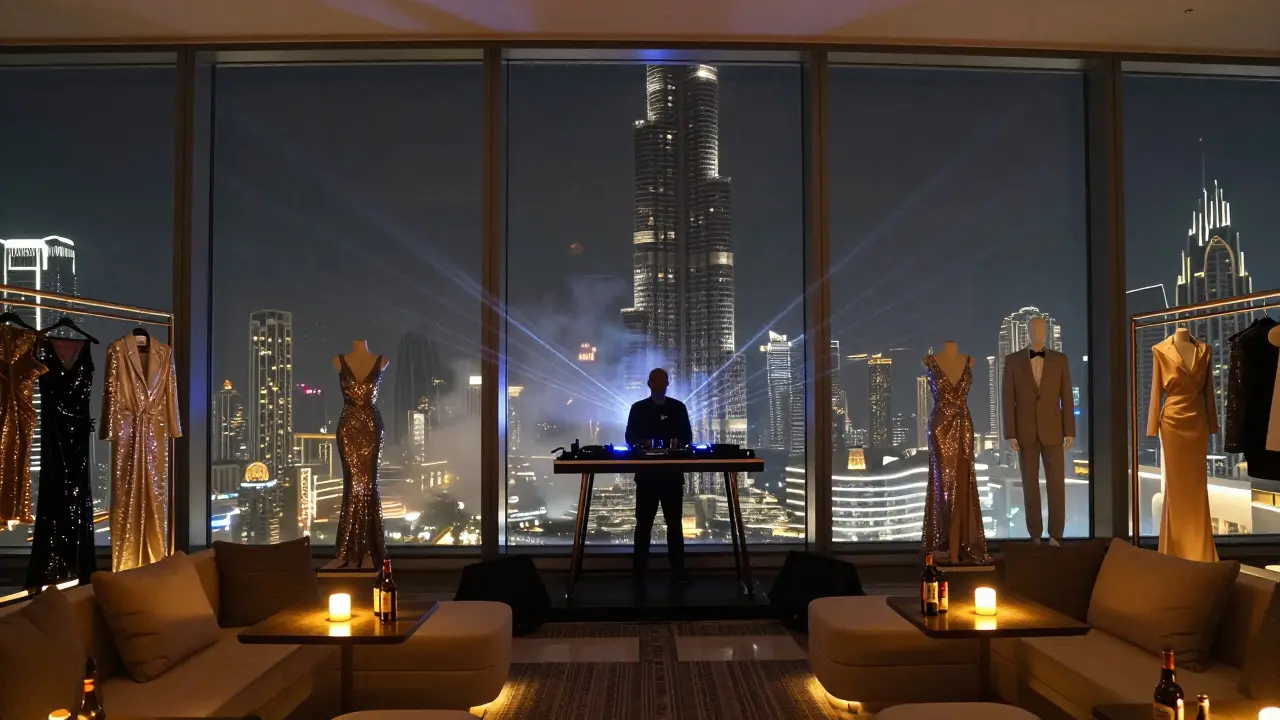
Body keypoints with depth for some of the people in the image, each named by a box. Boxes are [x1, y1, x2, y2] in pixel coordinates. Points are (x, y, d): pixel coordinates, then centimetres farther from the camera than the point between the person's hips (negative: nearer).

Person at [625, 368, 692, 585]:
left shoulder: (678, 407, 8)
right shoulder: (638, 408, 4)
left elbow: (687, 437, 7)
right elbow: (630, 438, 1)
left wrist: (677, 443, -15)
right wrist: (643, 443, -19)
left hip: (673, 473, 1)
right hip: (647, 473, -1)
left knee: (674, 522, 5)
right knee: (643, 523, 1)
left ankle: (678, 570, 11)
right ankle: (639, 571, 7)